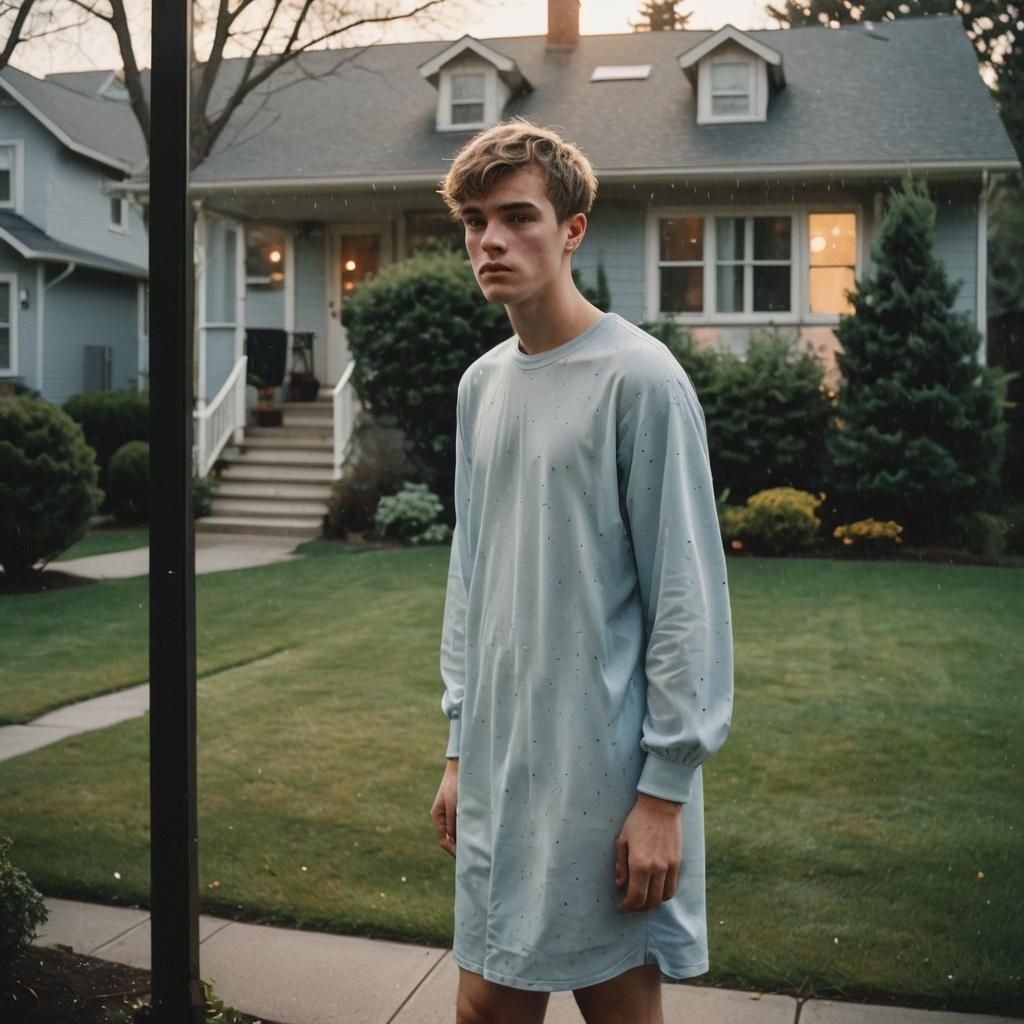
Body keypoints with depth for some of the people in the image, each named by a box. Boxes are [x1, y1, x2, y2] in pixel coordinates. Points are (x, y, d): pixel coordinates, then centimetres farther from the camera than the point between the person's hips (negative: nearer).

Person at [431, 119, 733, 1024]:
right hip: (499, 765, 6)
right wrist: (462, 749, 14)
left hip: (606, 772, -6)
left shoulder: (639, 378, -11)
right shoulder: (481, 384, 10)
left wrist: (665, 790, -14)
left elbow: (687, 597, -13)